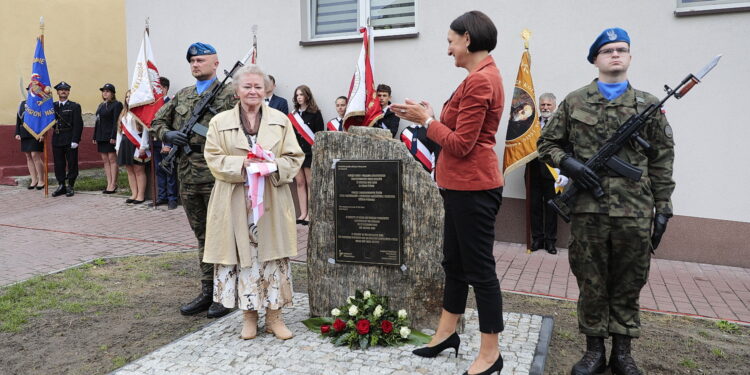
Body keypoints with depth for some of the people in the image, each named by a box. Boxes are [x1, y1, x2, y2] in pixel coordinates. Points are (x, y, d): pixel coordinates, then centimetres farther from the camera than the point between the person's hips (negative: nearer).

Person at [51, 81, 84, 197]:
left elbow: (78, 124, -6)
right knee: (59, 164, 7)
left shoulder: (75, 106, 1)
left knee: (72, 164, 0)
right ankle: (61, 186, 16)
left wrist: (75, 140, -13)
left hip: (70, 140, -4)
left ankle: (70, 186, 10)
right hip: (57, 139, 4)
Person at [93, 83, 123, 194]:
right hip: (101, 137, 8)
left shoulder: (116, 105, -5)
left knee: (112, 159, -4)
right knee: (105, 160, 7)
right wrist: (95, 137, 15)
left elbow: (116, 122, -13)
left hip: (111, 137, -8)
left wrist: (113, 136, -19)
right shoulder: (101, 105, 20)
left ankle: (113, 184, 0)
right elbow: (97, 122, 20)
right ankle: (109, 184, 11)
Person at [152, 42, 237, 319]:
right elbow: (157, 121, 21)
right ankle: (207, 292, 25)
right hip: (188, 177, 7)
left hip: (217, 176, -6)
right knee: (202, 235, 14)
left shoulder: (228, 95, -3)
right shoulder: (182, 96, 16)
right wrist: (167, 135, 1)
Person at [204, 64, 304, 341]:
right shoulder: (220, 122, 6)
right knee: (243, 257, 3)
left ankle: (274, 315, 17)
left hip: (272, 203, 1)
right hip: (236, 204, 0)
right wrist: (242, 164, -16)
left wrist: (274, 166, -15)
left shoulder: (281, 120, 8)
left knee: (273, 256, 3)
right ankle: (249, 315, 20)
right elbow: (214, 159, 0)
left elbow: (295, 158, 5)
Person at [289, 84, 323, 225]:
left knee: (310, 183, -2)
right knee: (299, 183, 5)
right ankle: (303, 213, 9)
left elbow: (319, 133, -5)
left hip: (310, 151, -5)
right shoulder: (294, 113, 15)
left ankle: (310, 214, 1)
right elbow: (290, 134, 14)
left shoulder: (315, 113, -1)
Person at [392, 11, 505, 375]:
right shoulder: (484, 75, 15)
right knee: (454, 261, 18)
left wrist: (426, 119, -8)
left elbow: (460, 144, -19)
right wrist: (428, 115, 7)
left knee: (479, 268, 0)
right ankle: (446, 333, 33)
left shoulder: (480, 80, -18)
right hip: (463, 185, 11)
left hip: (473, 188, -11)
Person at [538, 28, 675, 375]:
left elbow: (662, 161, 8)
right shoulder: (574, 102, 6)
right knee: (591, 283, 8)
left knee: (628, 284, 10)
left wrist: (663, 208, 4)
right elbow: (547, 143, 10)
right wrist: (568, 163, -9)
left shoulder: (649, 105, 8)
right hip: (587, 210, -1)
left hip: (634, 213, 1)